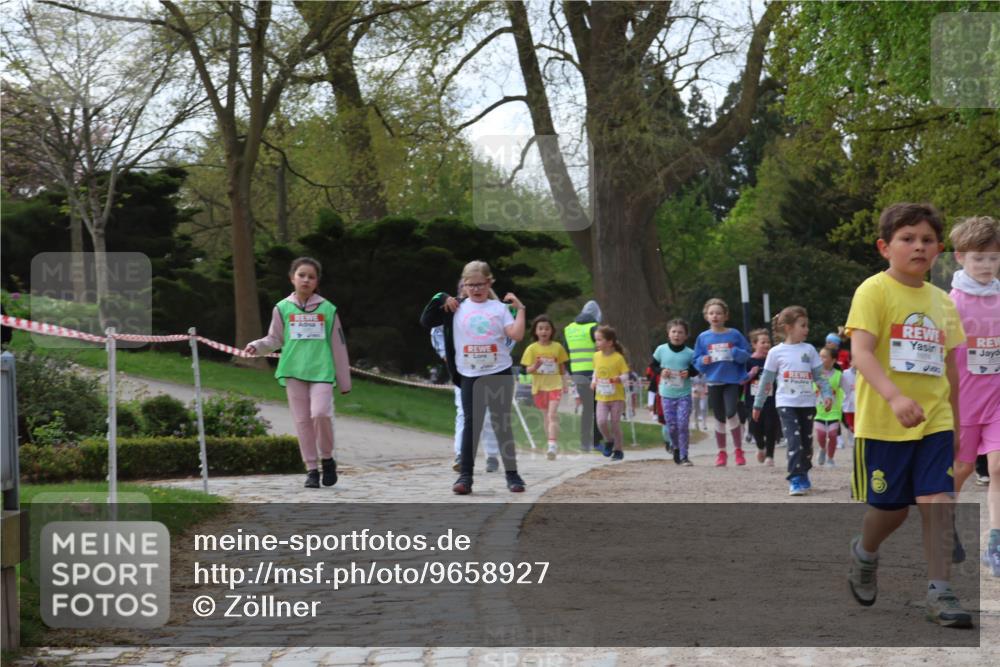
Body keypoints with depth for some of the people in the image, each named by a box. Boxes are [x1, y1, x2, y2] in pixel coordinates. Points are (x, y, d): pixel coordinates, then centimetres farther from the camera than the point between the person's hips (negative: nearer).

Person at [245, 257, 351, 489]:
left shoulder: (327, 309, 5)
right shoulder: (283, 308, 7)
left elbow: (338, 346, 8)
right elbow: (274, 339, 15)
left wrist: (344, 381, 9)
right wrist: (257, 346, -6)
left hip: (321, 371, -2)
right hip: (293, 372, 2)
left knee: (321, 413, -19)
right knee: (302, 421, 2)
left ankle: (327, 459, 4)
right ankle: (311, 469, 10)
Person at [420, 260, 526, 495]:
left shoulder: (499, 308, 3)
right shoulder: (457, 308, 5)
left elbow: (517, 334, -8)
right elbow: (426, 321, 1)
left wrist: (519, 308, -10)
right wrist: (441, 300, -7)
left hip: (499, 374, 0)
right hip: (470, 376, 0)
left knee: (503, 424, 5)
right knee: (470, 424, 1)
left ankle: (512, 474, 11)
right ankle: (465, 475, 2)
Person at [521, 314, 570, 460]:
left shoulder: (557, 347, 2)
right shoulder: (532, 349, 0)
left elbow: (562, 367, 13)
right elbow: (528, 370, -2)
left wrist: (564, 383, 12)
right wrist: (535, 366, -22)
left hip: (555, 384, -1)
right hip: (539, 386, 1)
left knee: (552, 415, -15)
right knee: (546, 416, 10)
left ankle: (553, 444, -23)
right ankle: (553, 446, 20)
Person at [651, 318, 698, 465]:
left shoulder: (689, 353, -4)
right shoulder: (661, 350, -2)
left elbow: (696, 369, 7)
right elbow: (653, 366, 8)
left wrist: (689, 373, -14)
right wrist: (661, 371, -12)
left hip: (684, 394, -1)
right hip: (667, 394, 1)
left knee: (683, 425, -8)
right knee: (671, 426, 5)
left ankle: (683, 456, 1)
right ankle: (676, 448, 32)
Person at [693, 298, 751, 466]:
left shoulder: (734, 335, 0)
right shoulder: (703, 337, 5)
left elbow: (746, 355, 2)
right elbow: (697, 362, 10)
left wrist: (735, 352, -17)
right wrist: (703, 361, -12)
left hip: (732, 381, -2)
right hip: (714, 382, 2)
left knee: (731, 413, -18)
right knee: (719, 418, 9)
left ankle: (738, 450, -3)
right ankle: (721, 452, 23)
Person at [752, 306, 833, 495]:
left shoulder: (809, 350, 4)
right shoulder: (776, 352, -2)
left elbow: (819, 376, 6)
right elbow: (766, 380, 5)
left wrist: (827, 394, -9)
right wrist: (758, 404, 9)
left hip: (807, 403, 3)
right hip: (786, 403, -3)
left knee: (807, 442, 9)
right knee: (794, 441, -15)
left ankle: (803, 475, 26)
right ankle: (796, 480, -13)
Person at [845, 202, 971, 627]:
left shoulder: (943, 302, 9)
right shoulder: (874, 291, -9)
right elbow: (861, 352, -20)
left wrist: (954, 423, 21)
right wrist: (895, 397, -34)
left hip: (934, 421, 4)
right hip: (882, 422, -4)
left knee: (937, 501, -8)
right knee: (890, 506, 7)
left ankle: (939, 592, -1)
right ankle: (864, 553, 38)